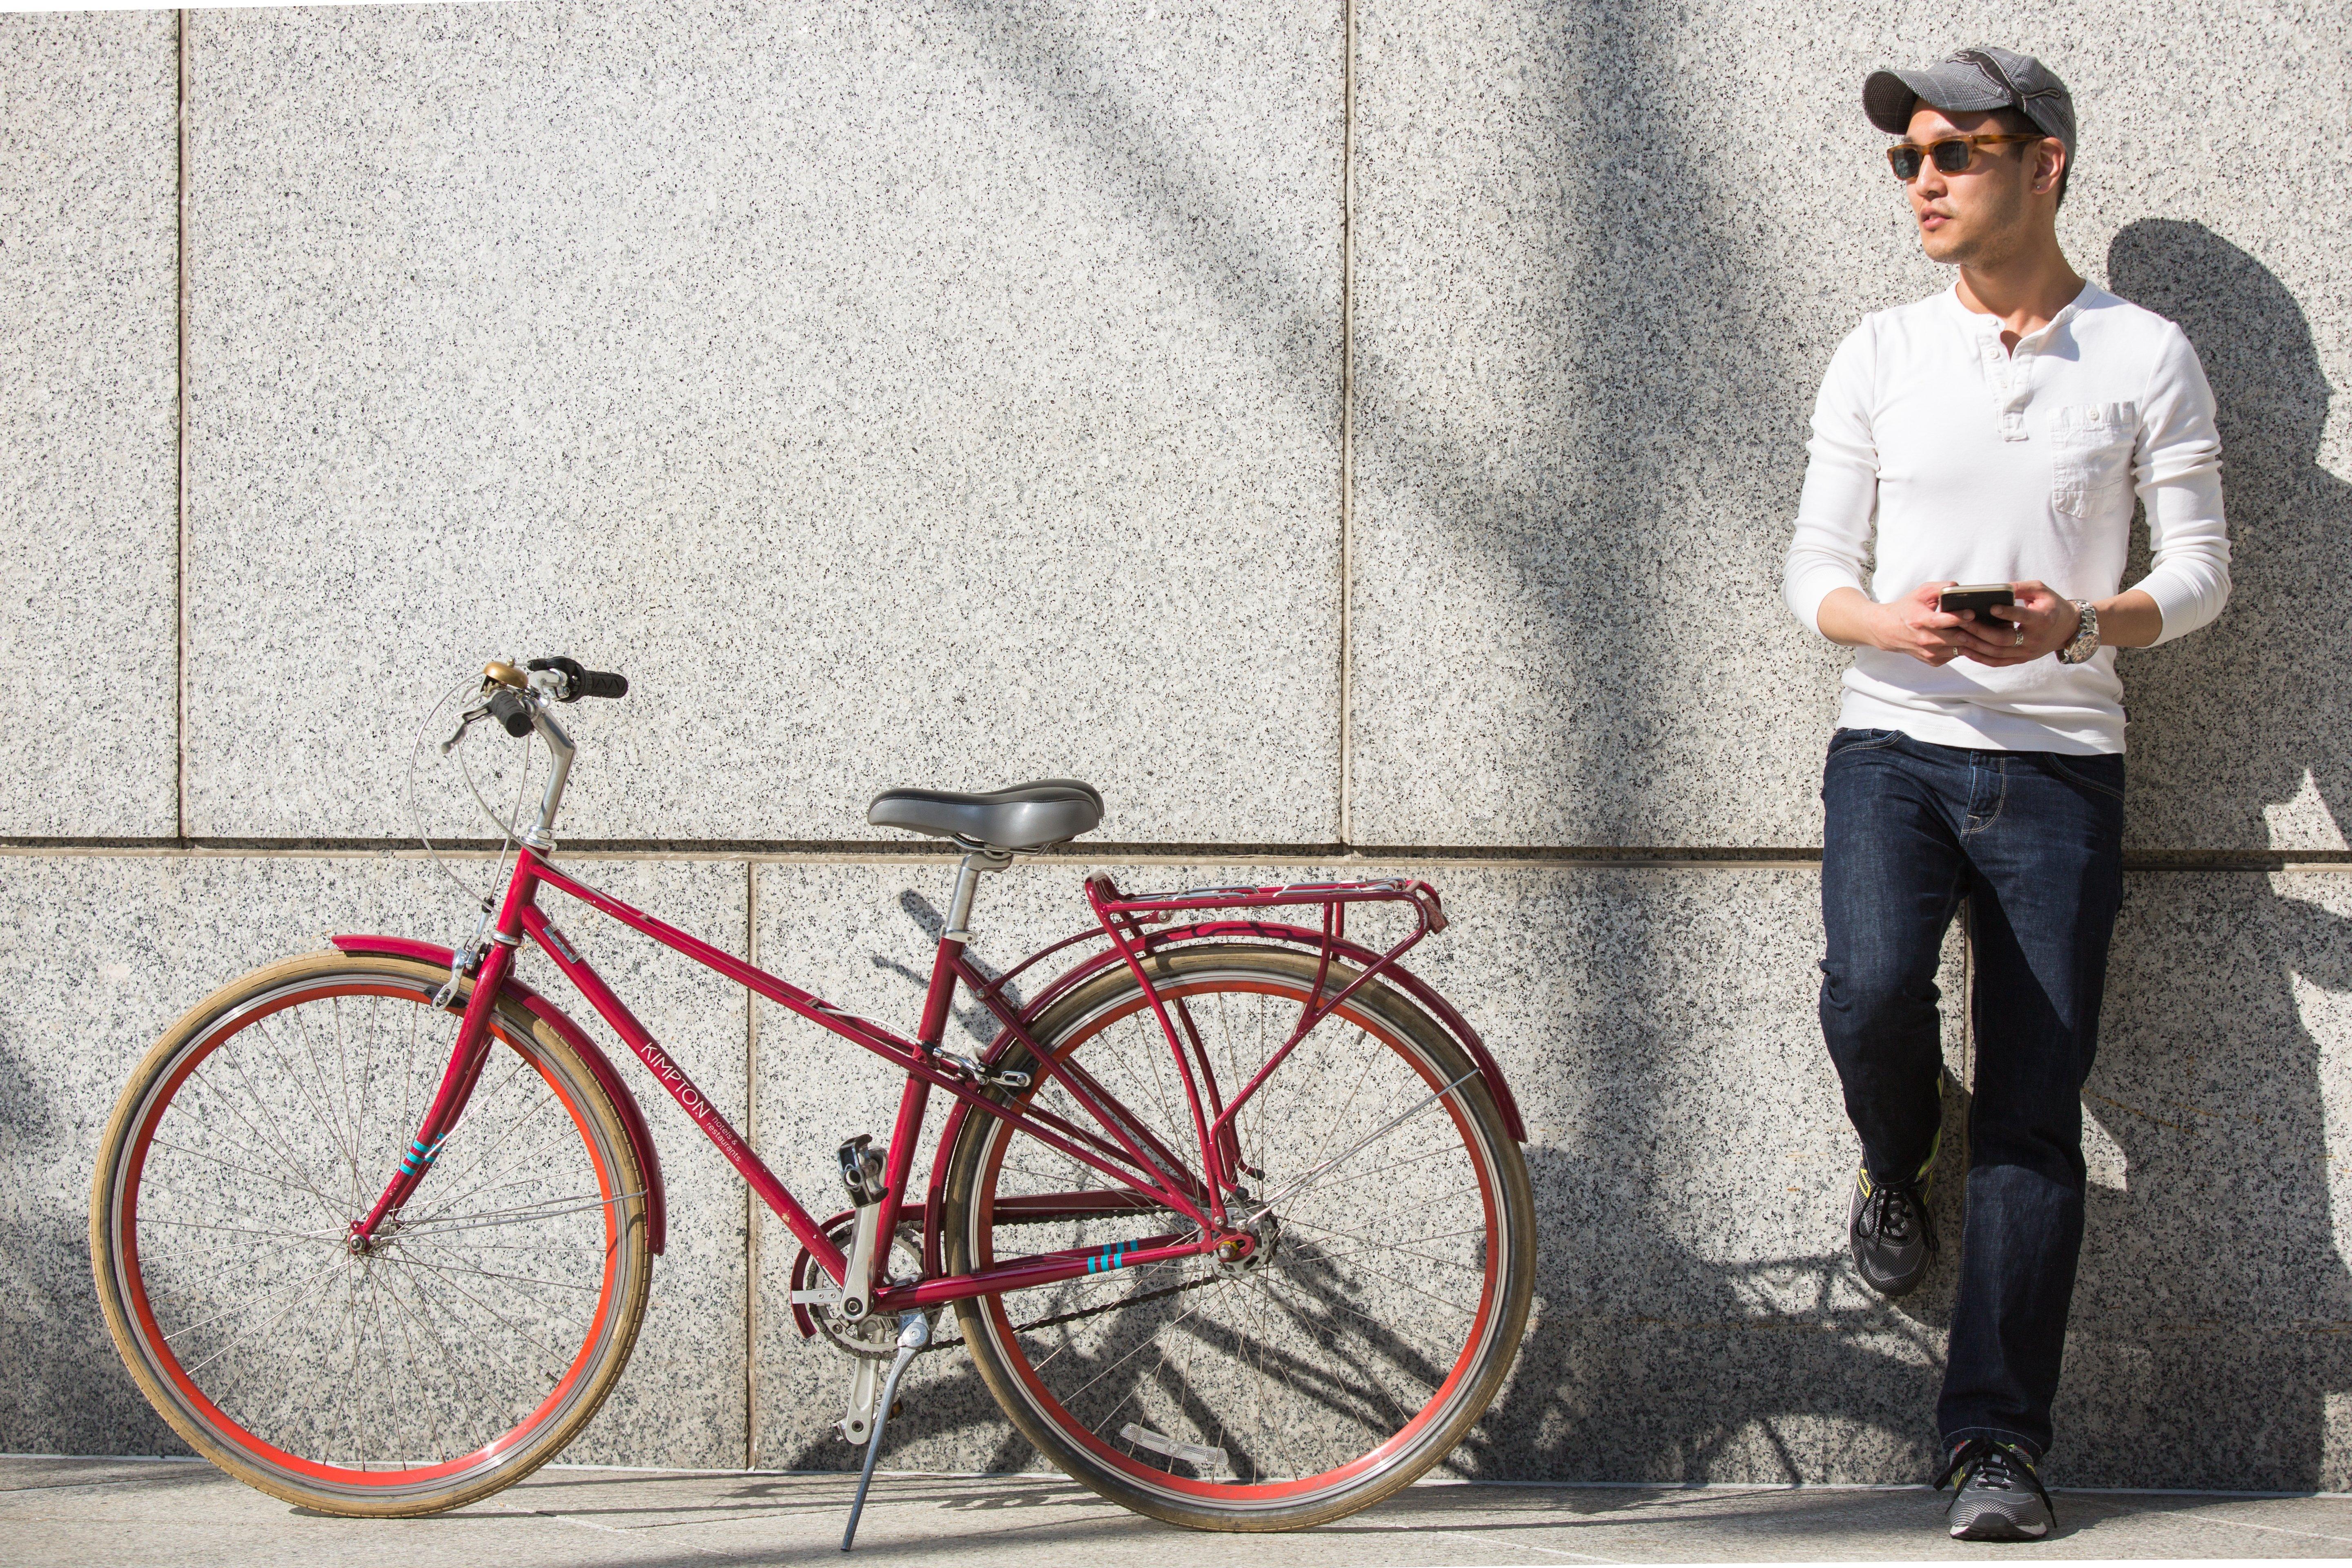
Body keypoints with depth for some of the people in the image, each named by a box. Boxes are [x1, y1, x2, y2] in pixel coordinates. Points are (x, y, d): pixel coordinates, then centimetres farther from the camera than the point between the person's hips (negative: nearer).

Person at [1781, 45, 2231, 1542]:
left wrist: (2081, 626, -18)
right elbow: (1815, 566, 8)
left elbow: (2202, 570, 3)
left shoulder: (2145, 356, 3)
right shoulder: (1881, 355, 8)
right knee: (1873, 993, -27)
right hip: (1895, 744, 1)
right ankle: (1896, 1169, 9)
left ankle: (1999, 1441, 0)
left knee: (2037, 1112, -5)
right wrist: (1887, 622, -16)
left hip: (2060, 765, -1)